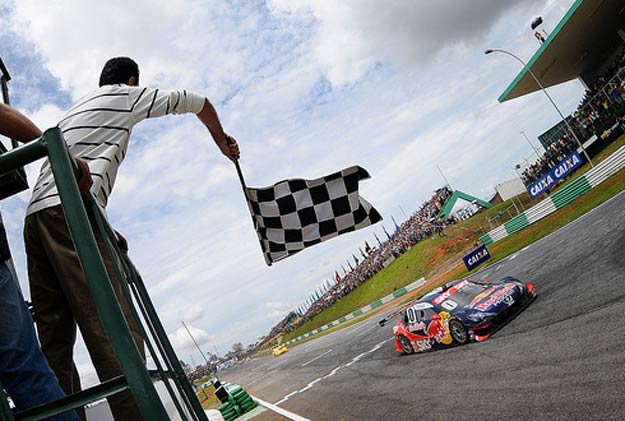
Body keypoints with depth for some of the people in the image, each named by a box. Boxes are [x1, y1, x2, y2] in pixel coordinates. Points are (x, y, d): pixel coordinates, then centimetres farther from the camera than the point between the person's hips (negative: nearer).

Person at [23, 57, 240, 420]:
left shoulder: (74, 110, 36)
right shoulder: (126, 95, 16)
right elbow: (198, 102, 20)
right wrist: (223, 141, 36)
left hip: (35, 216, 8)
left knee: (54, 342, 2)